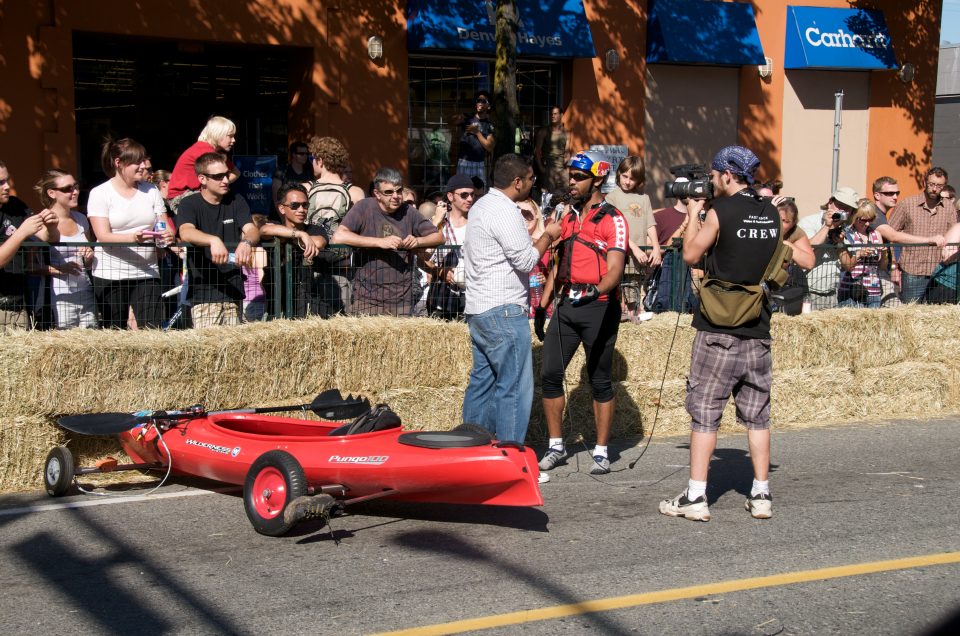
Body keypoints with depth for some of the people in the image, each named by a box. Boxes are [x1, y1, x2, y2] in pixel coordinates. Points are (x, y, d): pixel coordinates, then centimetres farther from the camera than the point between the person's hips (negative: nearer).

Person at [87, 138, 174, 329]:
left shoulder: (151, 190, 11)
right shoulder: (99, 193, -1)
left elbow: (165, 227, 8)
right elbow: (103, 236, -11)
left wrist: (168, 235, -17)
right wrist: (133, 237, -29)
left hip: (147, 274, 3)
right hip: (110, 275, -3)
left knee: (153, 330, -9)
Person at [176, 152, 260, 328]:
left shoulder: (236, 202, 11)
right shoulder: (189, 205, 0)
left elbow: (252, 230, -4)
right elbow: (186, 232, -20)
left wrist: (246, 242, -29)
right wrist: (214, 240, -40)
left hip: (233, 292, 3)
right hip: (204, 292, -3)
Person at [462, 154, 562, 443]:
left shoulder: (482, 206, 17)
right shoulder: (504, 211, -15)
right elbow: (526, 261, -16)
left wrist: (535, 233, 17)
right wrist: (548, 236, -3)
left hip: (478, 309, 11)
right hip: (503, 311, -11)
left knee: (482, 383, 12)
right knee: (515, 387, -7)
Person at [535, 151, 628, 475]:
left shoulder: (613, 220, -6)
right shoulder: (568, 217, 16)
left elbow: (615, 268, -17)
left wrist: (599, 290, -37)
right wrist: (542, 306, 15)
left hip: (598, 306, -6)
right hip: (566, 304, 6)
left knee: (600, 381, 3)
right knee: (550, 374, 2)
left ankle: (601, 451, 12)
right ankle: (555, 446, 14)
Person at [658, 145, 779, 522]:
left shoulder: (720, 212, -11)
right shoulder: (772, 214, 6)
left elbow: (691, 254, -2)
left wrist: (693, 215, 13)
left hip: (718, 327, -5)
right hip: (758, 328, 5)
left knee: (704, 411, 0)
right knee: (756, 413, 10)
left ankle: (695, 498, 1)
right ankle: (761, 495, 12)